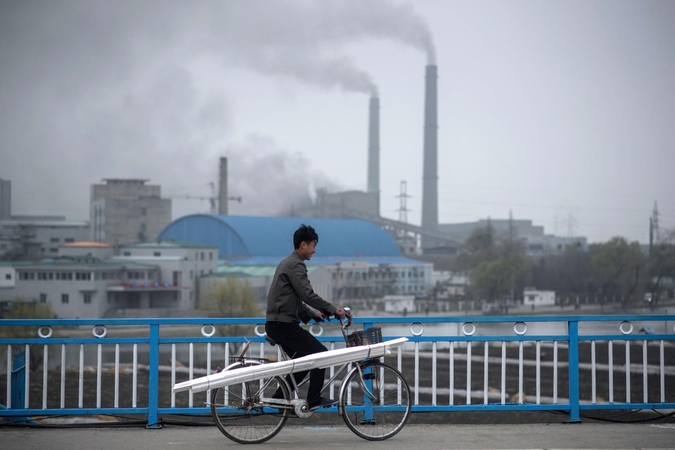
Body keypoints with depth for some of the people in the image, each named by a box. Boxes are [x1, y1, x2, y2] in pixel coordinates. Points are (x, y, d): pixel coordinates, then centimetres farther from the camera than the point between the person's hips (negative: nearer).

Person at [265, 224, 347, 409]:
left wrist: (312, 314, 20)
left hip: (275, 324, 10)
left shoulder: (288, 263, 20)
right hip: (284, 323, -10)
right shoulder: (296, 265, -13)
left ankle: (278, 399, 16)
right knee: (321, 353, -6)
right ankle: (314, 399, -3)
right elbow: (308, 295, -22)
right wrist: (333, 310, -17)